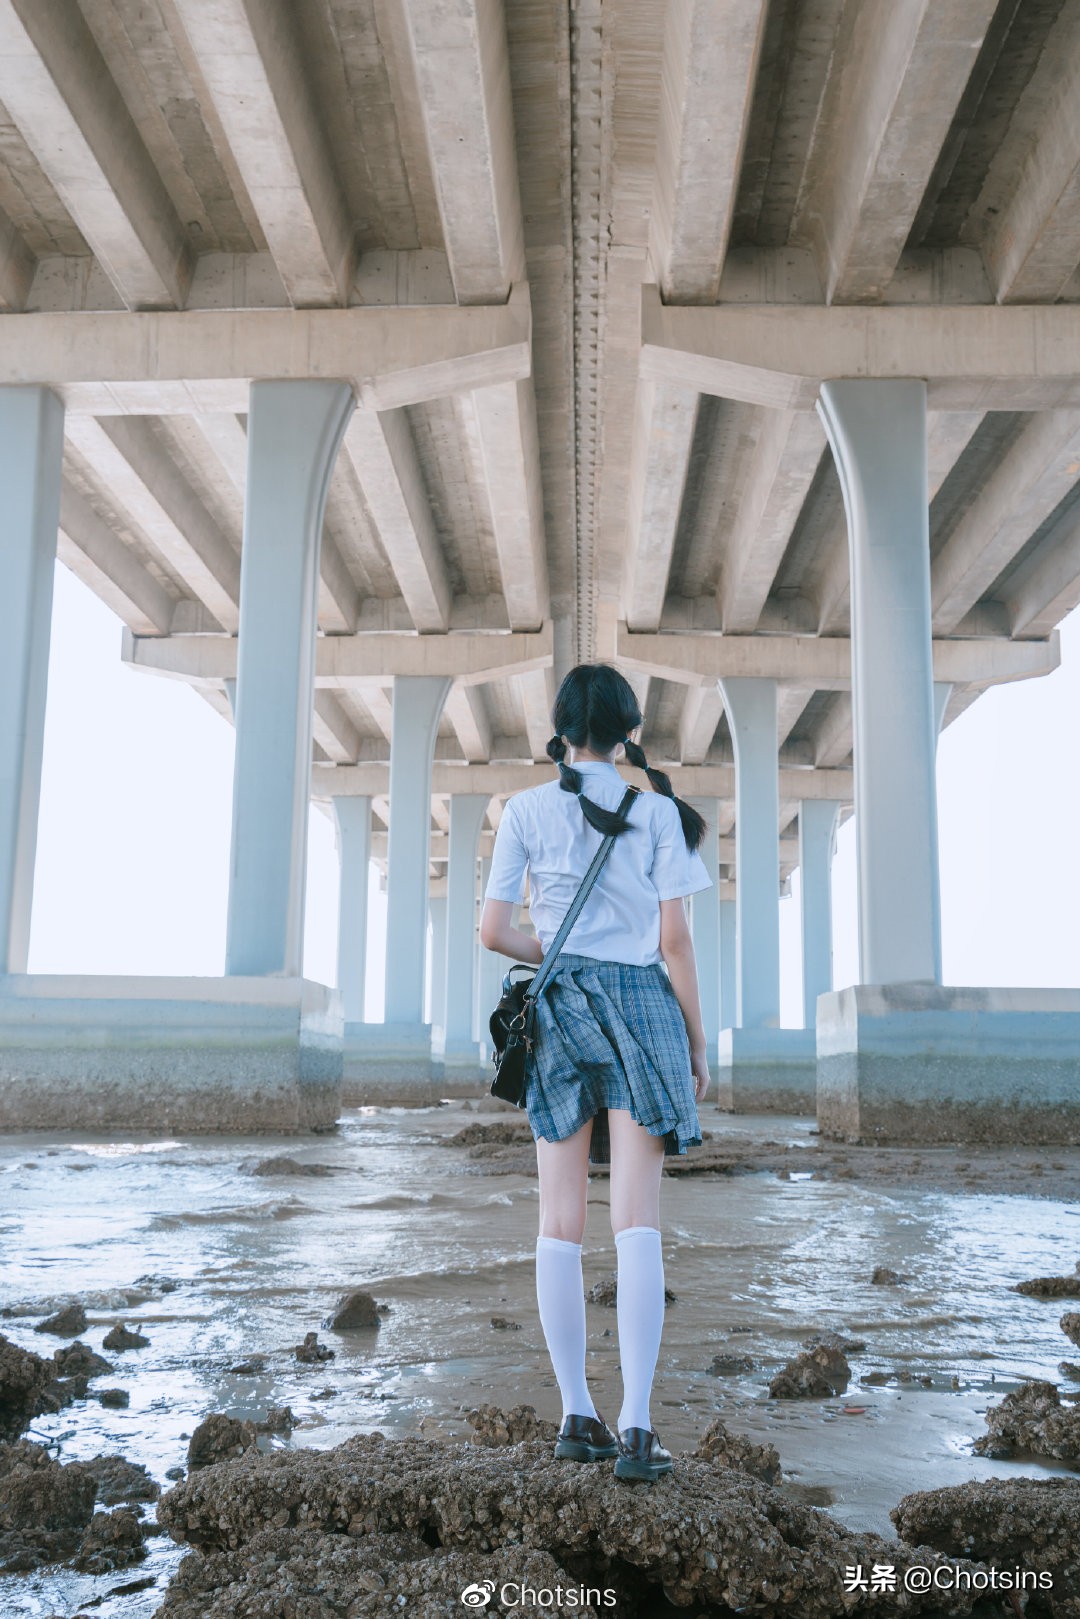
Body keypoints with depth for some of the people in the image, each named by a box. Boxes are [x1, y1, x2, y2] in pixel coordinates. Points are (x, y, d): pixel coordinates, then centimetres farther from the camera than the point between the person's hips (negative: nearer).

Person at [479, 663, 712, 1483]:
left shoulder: (527, 810, 3)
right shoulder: (657, 811, 0)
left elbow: (493, 930, 0)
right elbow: (675, 939, -3)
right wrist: (699, 1043, 5)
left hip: (559, 1012, 1)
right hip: (642, 1003, -1)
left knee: (561, 1223, 7)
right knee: (638, 1221, -2)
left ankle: (578, 1417, 12)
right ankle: (637, 1427, -5)